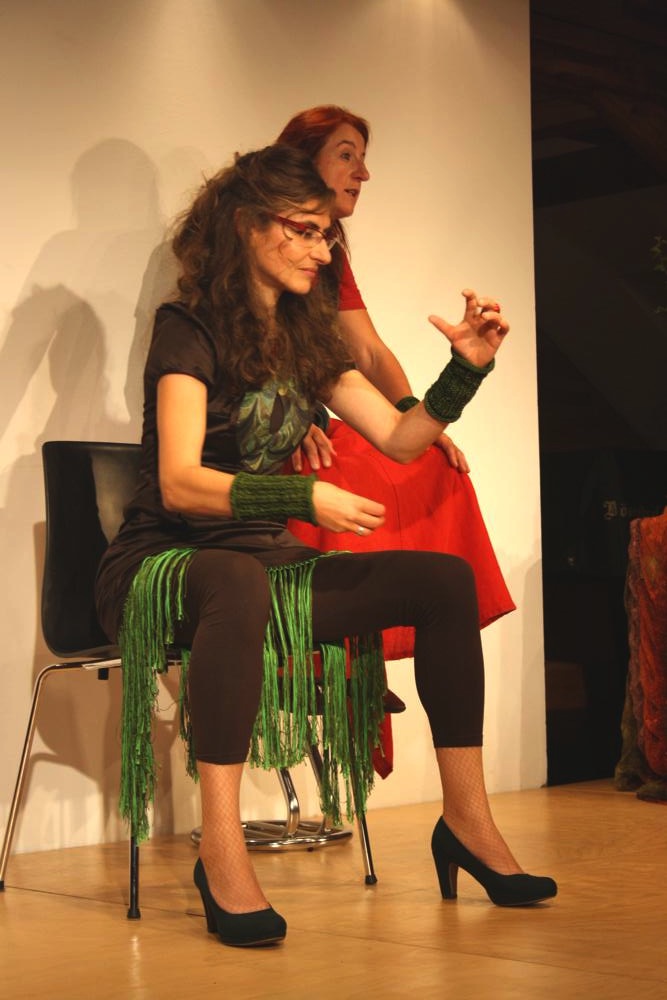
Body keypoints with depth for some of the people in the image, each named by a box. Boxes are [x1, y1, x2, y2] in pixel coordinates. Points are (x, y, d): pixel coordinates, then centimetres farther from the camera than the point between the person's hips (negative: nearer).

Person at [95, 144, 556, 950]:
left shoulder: (305, 338, 13)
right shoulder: (188, 329, -9)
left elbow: (399, 438, 11)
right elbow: (179, 484, -22)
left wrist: (467, 367, -5)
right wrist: (305, 498, -33)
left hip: (260, 562, 7)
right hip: (163, 566, -7)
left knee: (444, 580, -10)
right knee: (239, 581, -43)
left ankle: (466, 822, -7)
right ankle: (220, 851, -42)